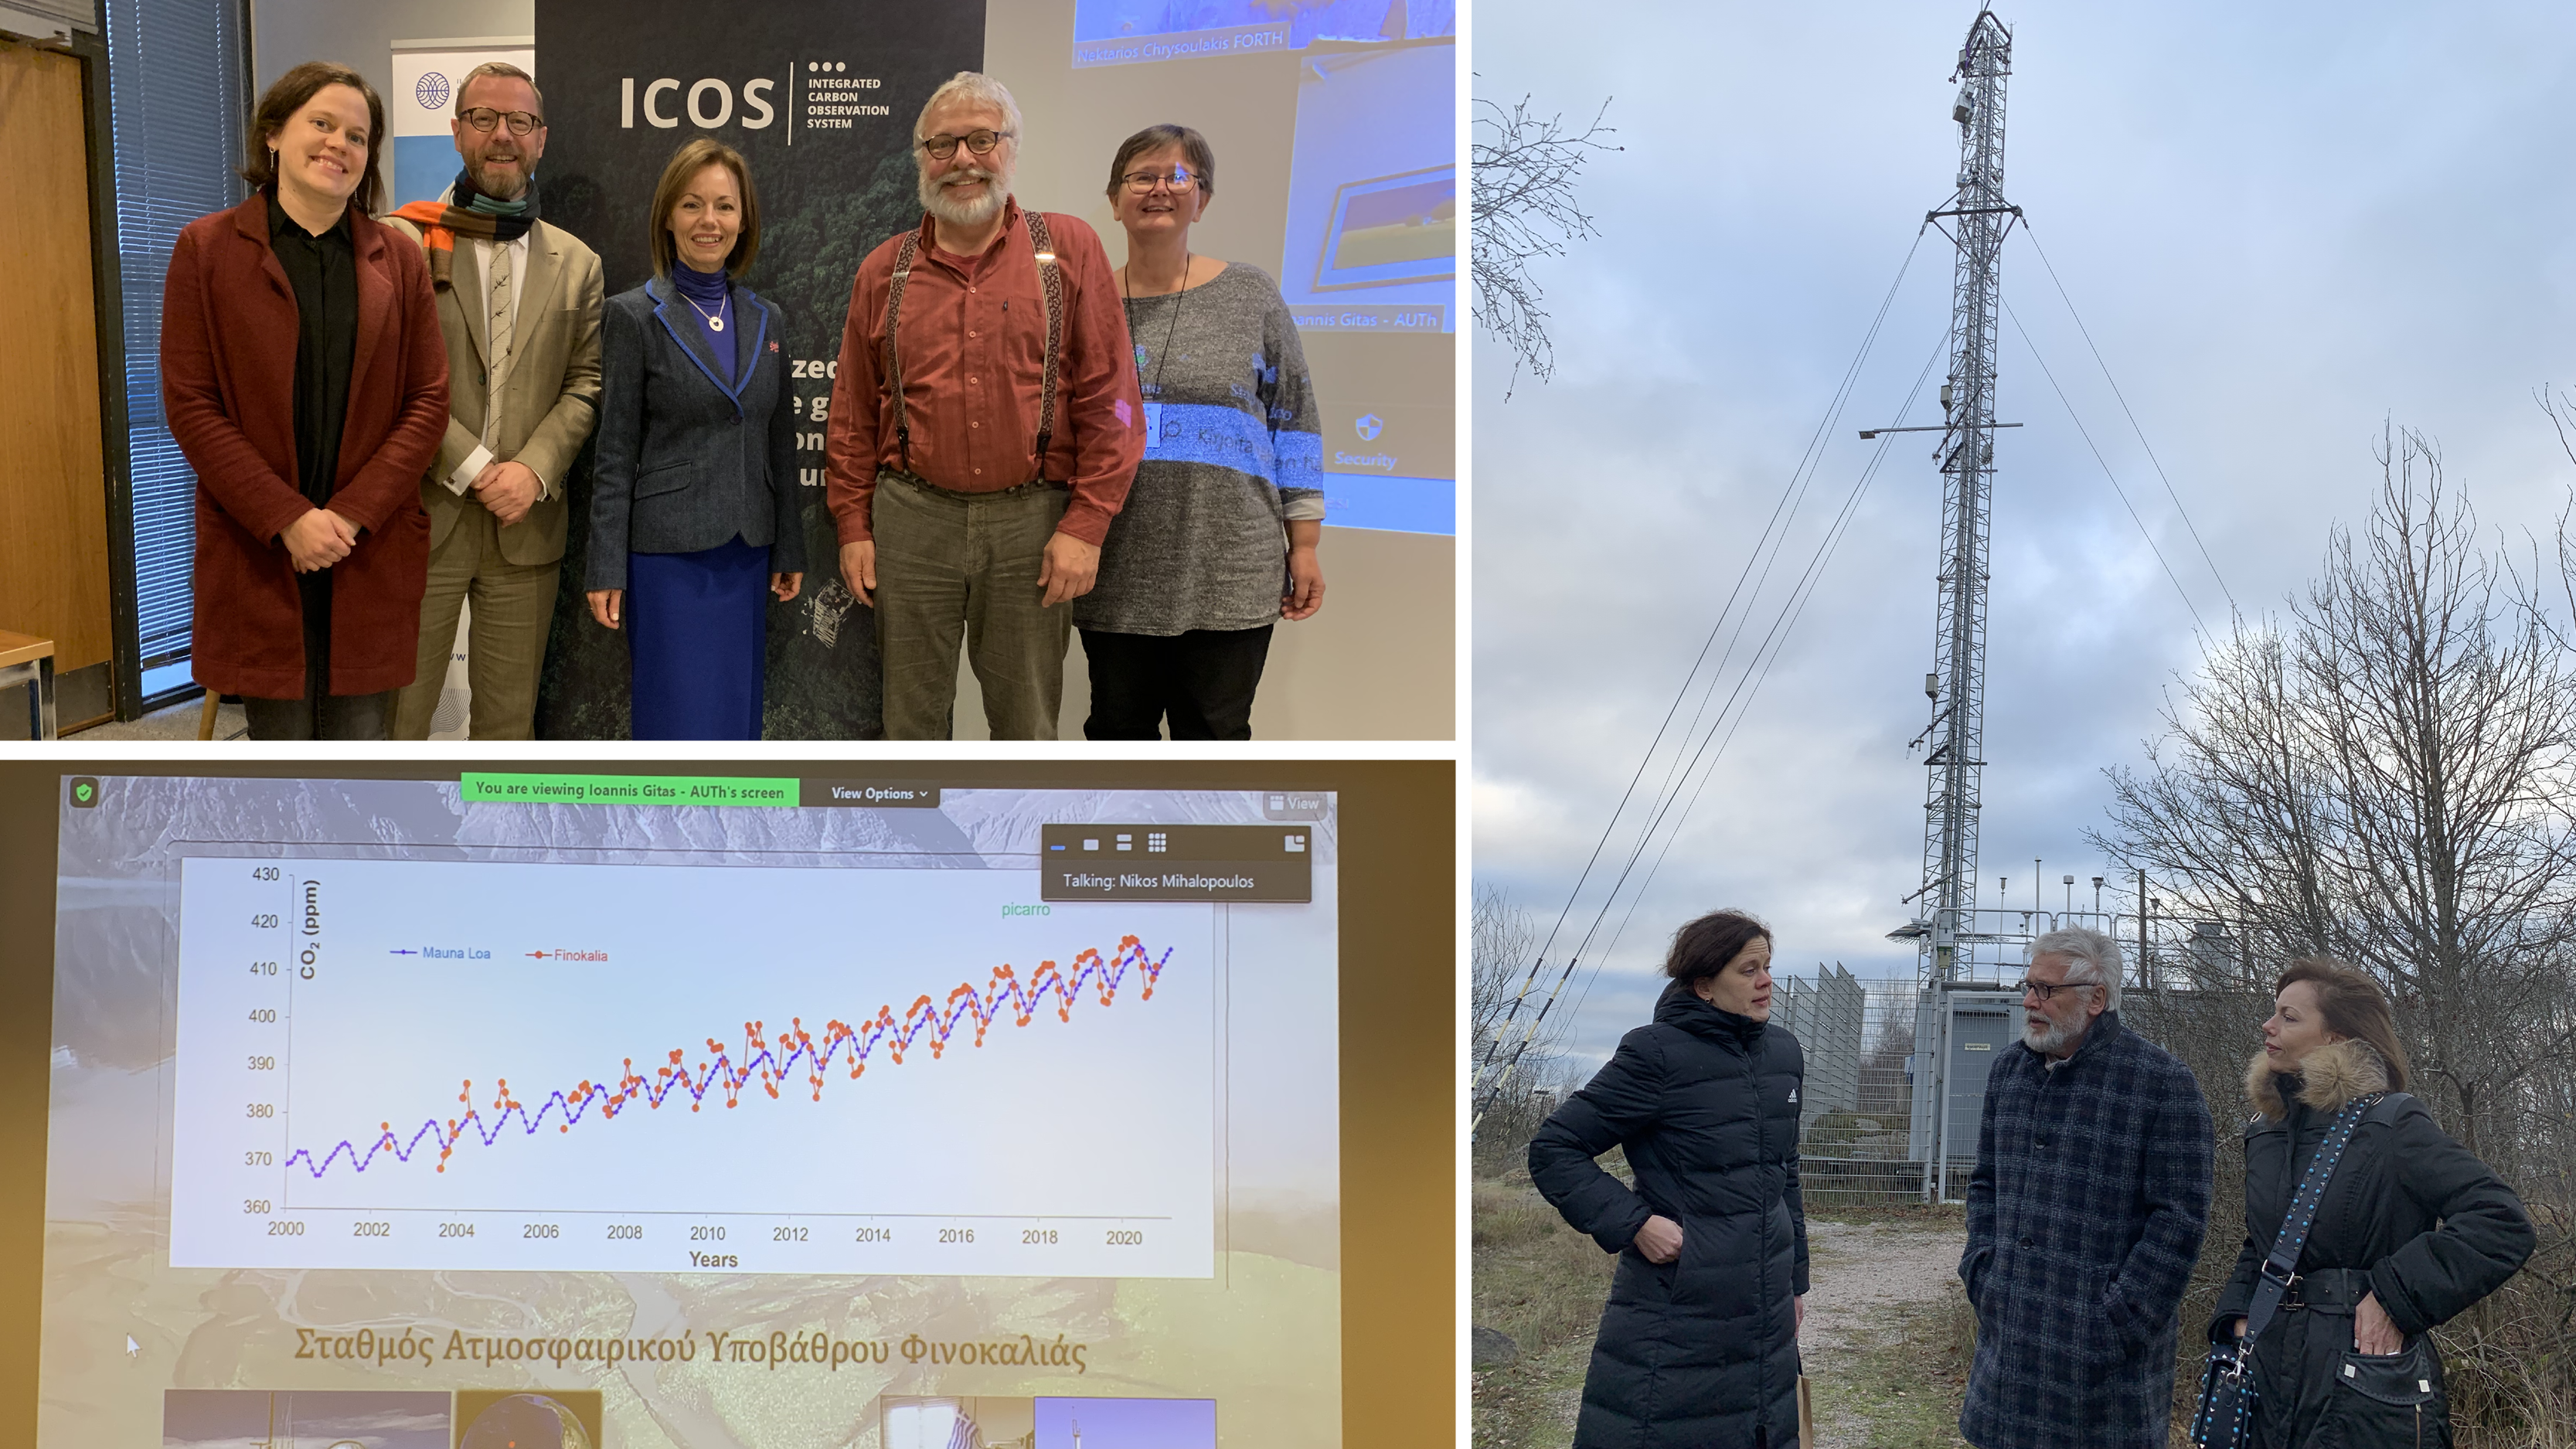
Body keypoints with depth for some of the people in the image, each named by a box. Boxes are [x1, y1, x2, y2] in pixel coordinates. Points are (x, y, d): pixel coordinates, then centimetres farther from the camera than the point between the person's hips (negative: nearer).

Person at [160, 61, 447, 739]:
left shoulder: (400, 261, 9)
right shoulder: (206, 248, 2)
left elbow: (428, 401, 4)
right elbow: (189, 404, -3)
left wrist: (353, 512, -10)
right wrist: (287, 520, -12)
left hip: (372, 552, 2)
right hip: (258, 553, -2)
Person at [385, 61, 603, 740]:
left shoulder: (576, 263, 11)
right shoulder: (403, 241, 0)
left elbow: (586, 384, 6)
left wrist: (534, 469, -10)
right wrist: (473, 468, -12)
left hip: (525, 525, 3)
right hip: (420, 515, -3)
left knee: (510, 716, 10)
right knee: (395, 715, 1)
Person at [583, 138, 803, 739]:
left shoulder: (765, 320, 10)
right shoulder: (634, 316, -4)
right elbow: (615, 453, -5)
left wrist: (789, 551, 10)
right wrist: (606, 570, -8)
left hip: (746, 554, 5)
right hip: (668, 554, -5)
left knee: (737, 719, 9)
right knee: (681, 723, -4)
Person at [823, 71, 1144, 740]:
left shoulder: (1069, 250, 1)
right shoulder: (883, 272, 8)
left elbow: (1109, 399, -3)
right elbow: (853, 416, 12)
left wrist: (1086, 525, -8)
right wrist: (853, 528, 6)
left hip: (1032, 519, -2)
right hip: (912, 517, 2)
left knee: (1027, 722, 6)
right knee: (912, 717, 9)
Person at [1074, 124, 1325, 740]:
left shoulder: (1251, 295, 4)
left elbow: (1294, 422, 4)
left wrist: (1305, 545, -1)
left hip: (1227, 570, -2)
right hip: (1115, 572, 2)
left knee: (1215, 735, 5)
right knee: (1119, 730, 12)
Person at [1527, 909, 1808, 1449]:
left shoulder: (1783, 1051, 9)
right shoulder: (1658, 1055, -13)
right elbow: (1553, 1148, -11)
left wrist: (1796, 1278, 22)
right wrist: (1632, 1223, -18)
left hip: (1765, 1316, 7)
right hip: (1675, 1314, -6)